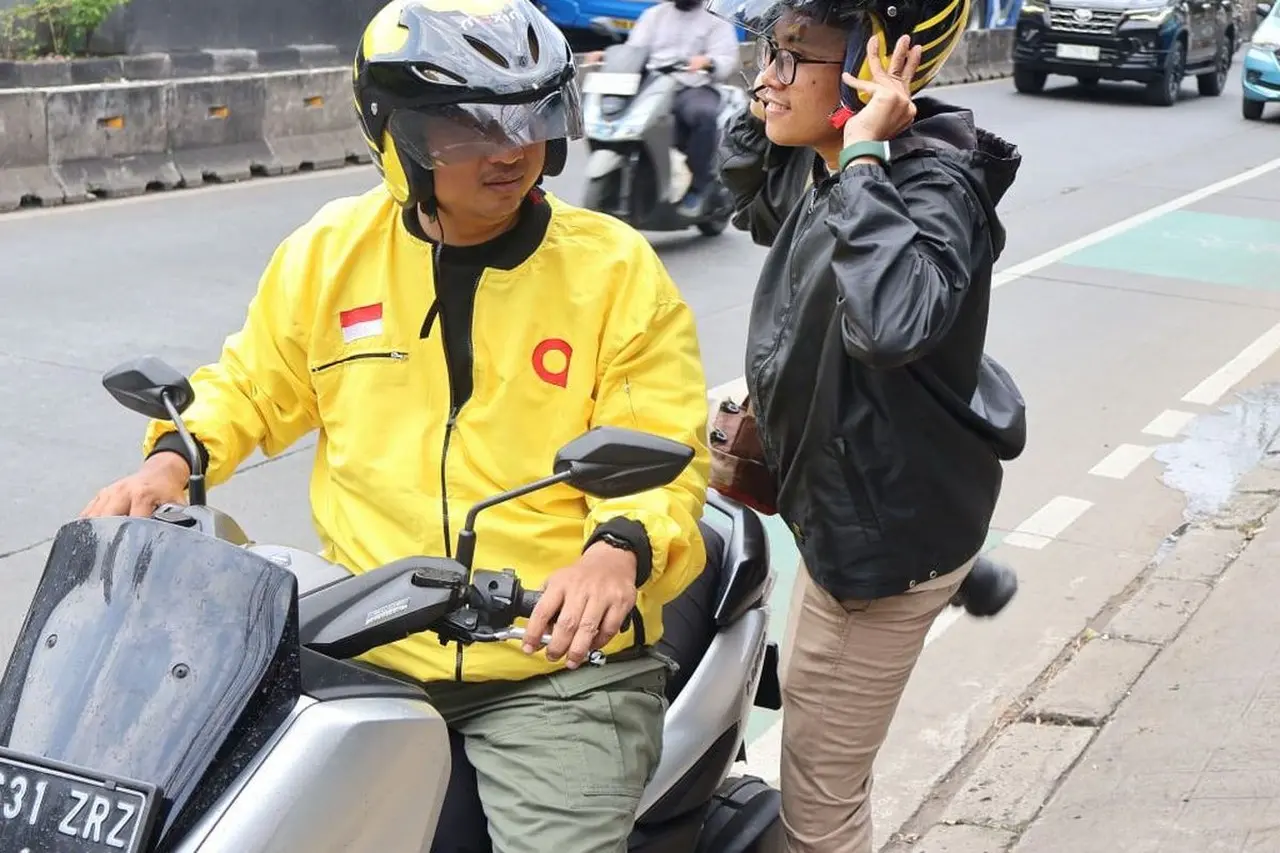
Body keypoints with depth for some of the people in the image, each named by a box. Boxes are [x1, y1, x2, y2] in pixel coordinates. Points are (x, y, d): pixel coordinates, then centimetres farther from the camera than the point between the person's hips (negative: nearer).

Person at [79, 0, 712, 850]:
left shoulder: (616, 268, -4)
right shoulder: (329, 251, 4)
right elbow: (255, 385, 18)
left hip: (559, 659, -3)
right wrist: (174, 460, 0)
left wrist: (620, 550, -27)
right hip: (367, 650, 3)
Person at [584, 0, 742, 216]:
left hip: (694, 89, -4)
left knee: (705, 114, -38)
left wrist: (707, 62, -27)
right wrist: (607, 56, -7)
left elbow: (729, 61, -3)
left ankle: (697, 186, -27)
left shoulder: (717, 19, 11)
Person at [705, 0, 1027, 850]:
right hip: (847, 496, 10)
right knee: (808, 707, 32)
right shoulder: (814, 167, 0)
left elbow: (894, 319, -46)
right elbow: (756, 205, 24)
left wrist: (865, 155, -37)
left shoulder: (935, 181, -26)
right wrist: (766, 111, 5)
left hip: (893, 517, -10)